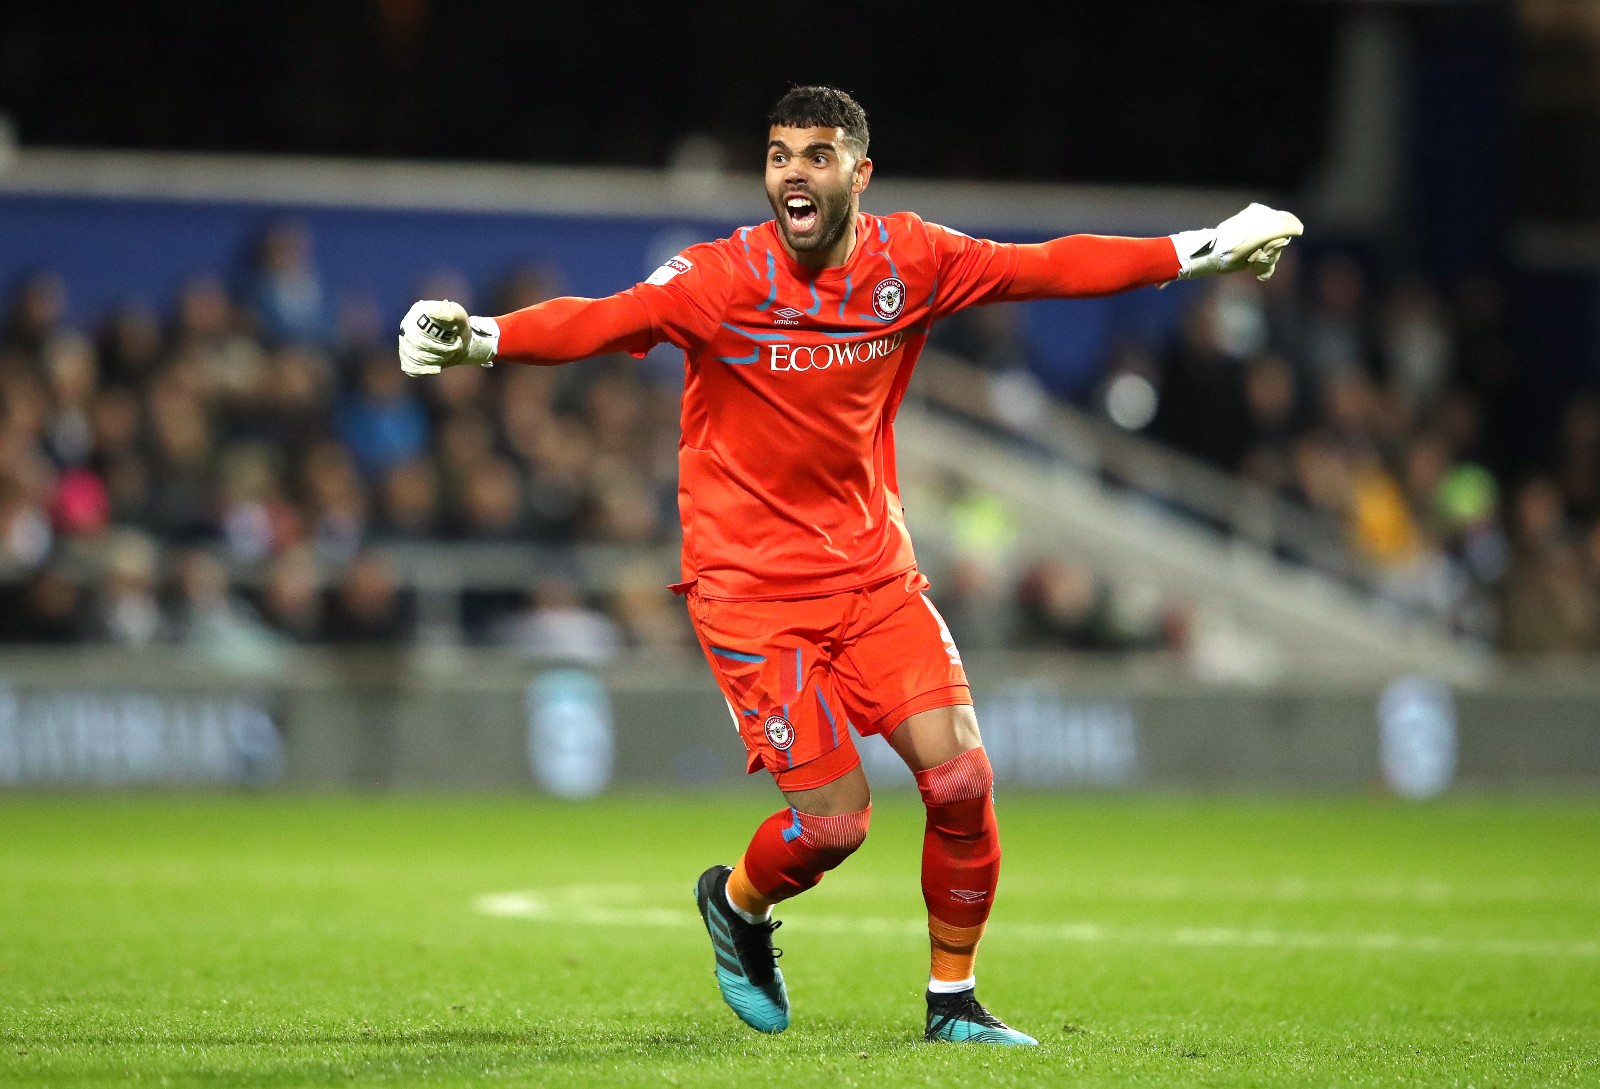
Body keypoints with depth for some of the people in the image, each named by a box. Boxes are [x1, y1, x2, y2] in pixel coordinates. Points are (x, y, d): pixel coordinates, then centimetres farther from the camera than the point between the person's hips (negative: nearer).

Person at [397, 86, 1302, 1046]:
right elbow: (606, 320, -29)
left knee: (963, 781, -8)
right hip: (752, 586, -4)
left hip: (876, 570, 4)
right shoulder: (723, 279, -16)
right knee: (835, 821, -9)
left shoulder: (910, 262, -3)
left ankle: (954, 1003, 13)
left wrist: (1204, 250, 8)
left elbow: (1046, 268, 7)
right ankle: (736, 904, 26)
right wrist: (482, 340, -46)